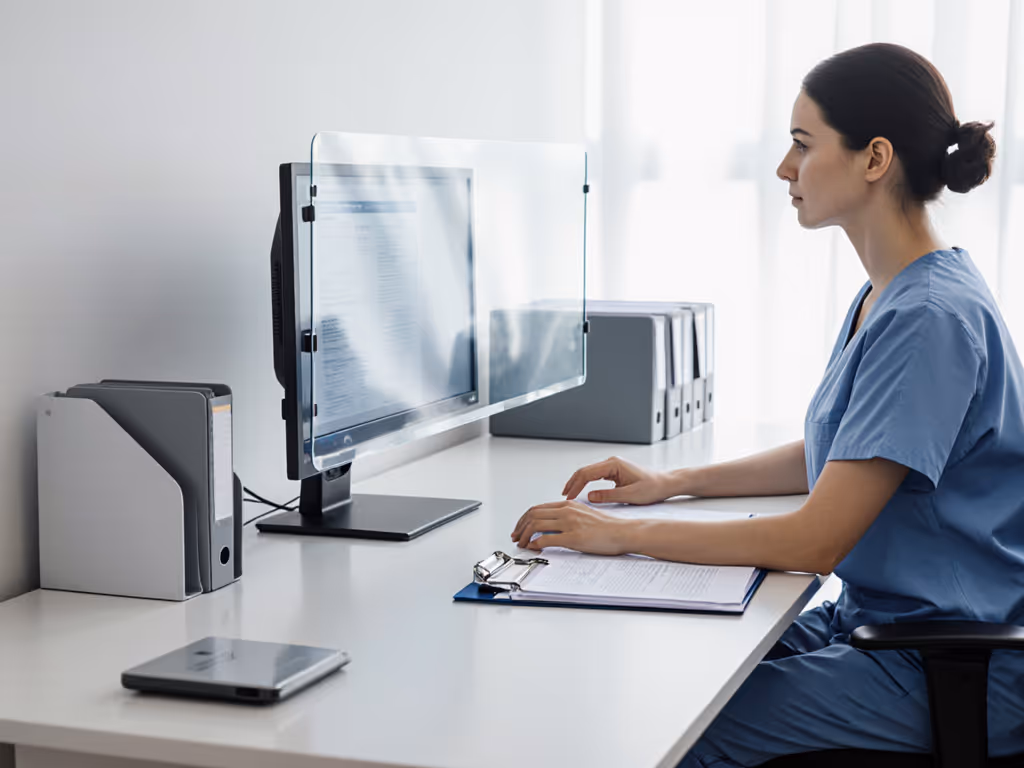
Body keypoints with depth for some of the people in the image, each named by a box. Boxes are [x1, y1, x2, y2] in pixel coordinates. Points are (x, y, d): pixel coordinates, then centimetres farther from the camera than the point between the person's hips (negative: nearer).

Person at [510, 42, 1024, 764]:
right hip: (871, 616, 9)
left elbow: (816, 541, -24)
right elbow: (830, 455, 23)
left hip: (956, 673, -9)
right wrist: (674, 482, 13)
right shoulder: (885, 296, 10)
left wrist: (624, 533, -18)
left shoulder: (932, 318, -23)